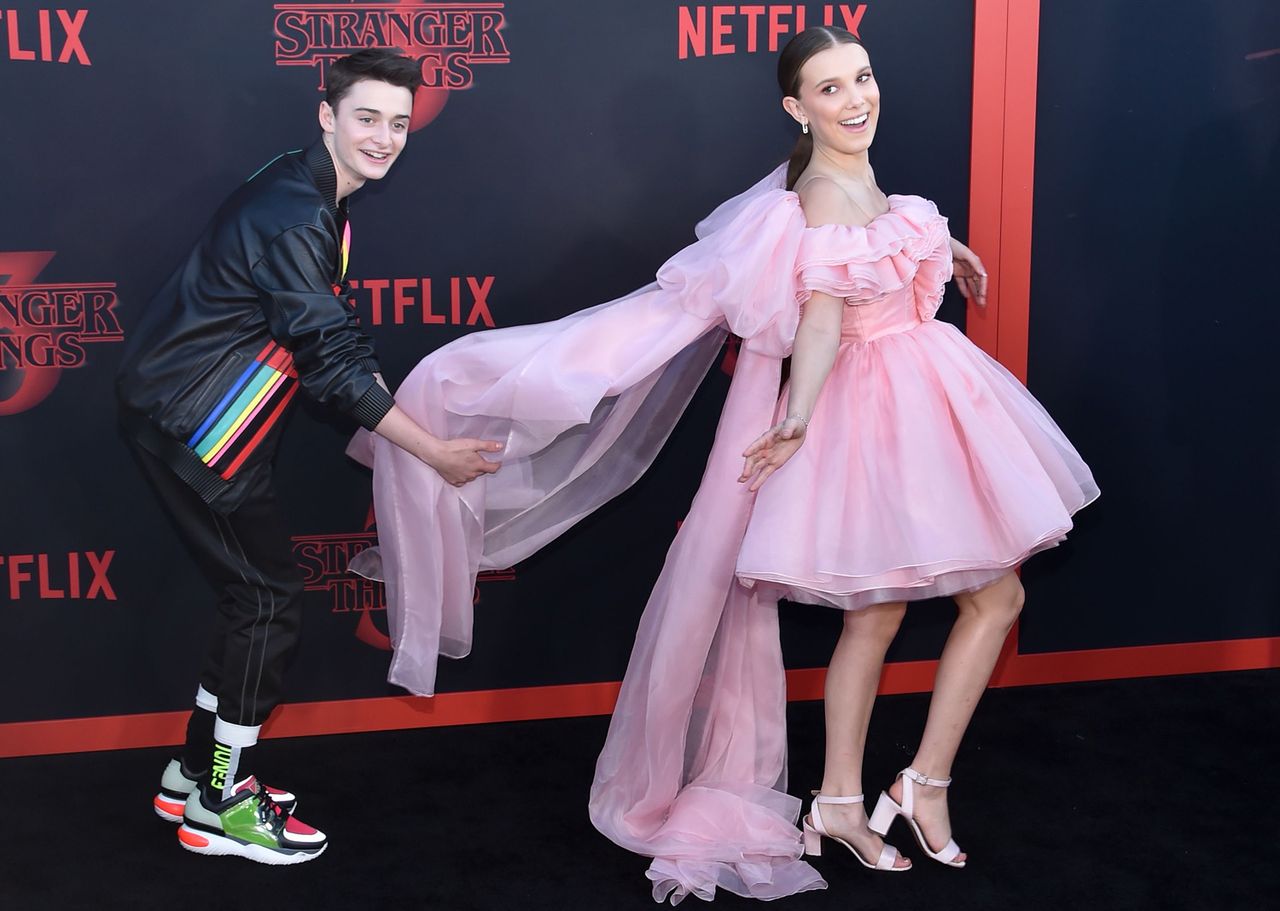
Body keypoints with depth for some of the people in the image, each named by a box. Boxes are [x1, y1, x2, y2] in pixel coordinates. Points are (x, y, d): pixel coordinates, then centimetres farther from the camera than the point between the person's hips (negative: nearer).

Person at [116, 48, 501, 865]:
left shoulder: (322, 201, 10)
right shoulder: (292, 215, -23)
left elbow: (342, 335, 15)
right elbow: (330, 360, -24)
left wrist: (404, 424, 11)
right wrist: (435, 452, -19)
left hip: (210, 424, 10)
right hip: (188, 423, -10)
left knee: (256, 591, 15)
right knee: (271, 595, -5)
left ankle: (198, 773, 27)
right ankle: (219, 806, 6)